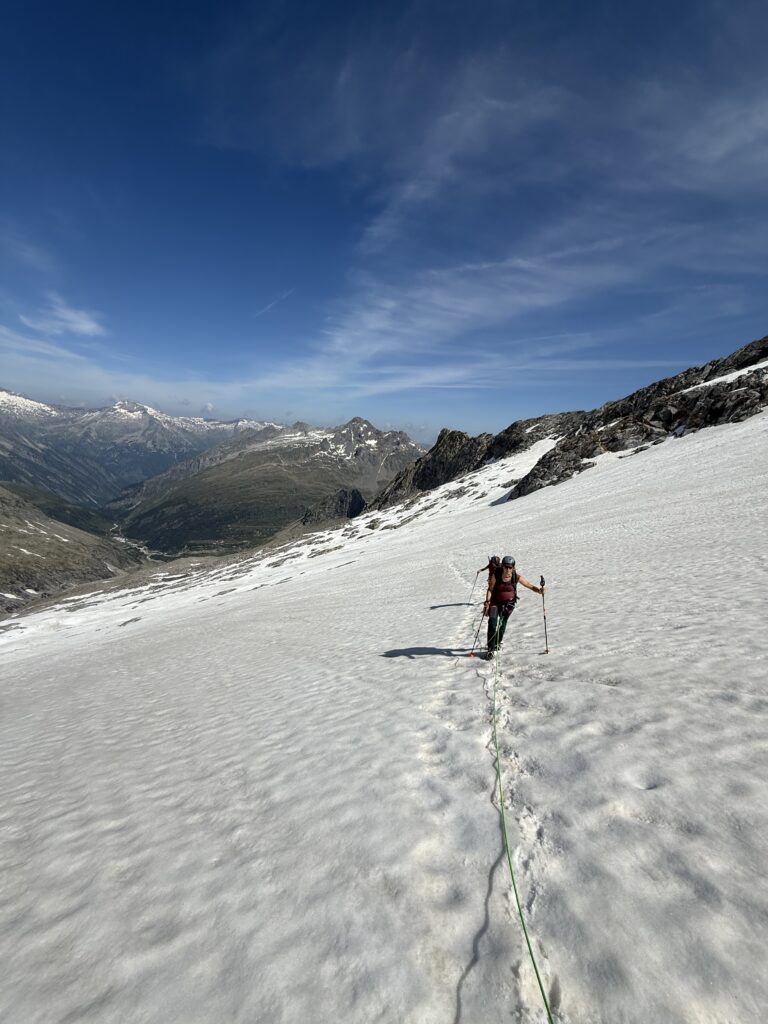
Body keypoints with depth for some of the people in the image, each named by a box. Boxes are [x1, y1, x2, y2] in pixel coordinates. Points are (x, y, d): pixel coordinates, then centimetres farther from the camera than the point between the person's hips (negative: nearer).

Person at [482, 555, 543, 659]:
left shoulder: (516, 577, -21)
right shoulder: (496, 575, -23)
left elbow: (530, 586, -14)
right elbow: (490, 589, -13)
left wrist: (539, 590, -33)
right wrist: (487, 602, -23)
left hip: (509, 603, 2)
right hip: (495, 601, -1)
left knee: (502, 624, 16)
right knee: (492, 624, -16)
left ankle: (498, 643, 44)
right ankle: (490, 650, -5)